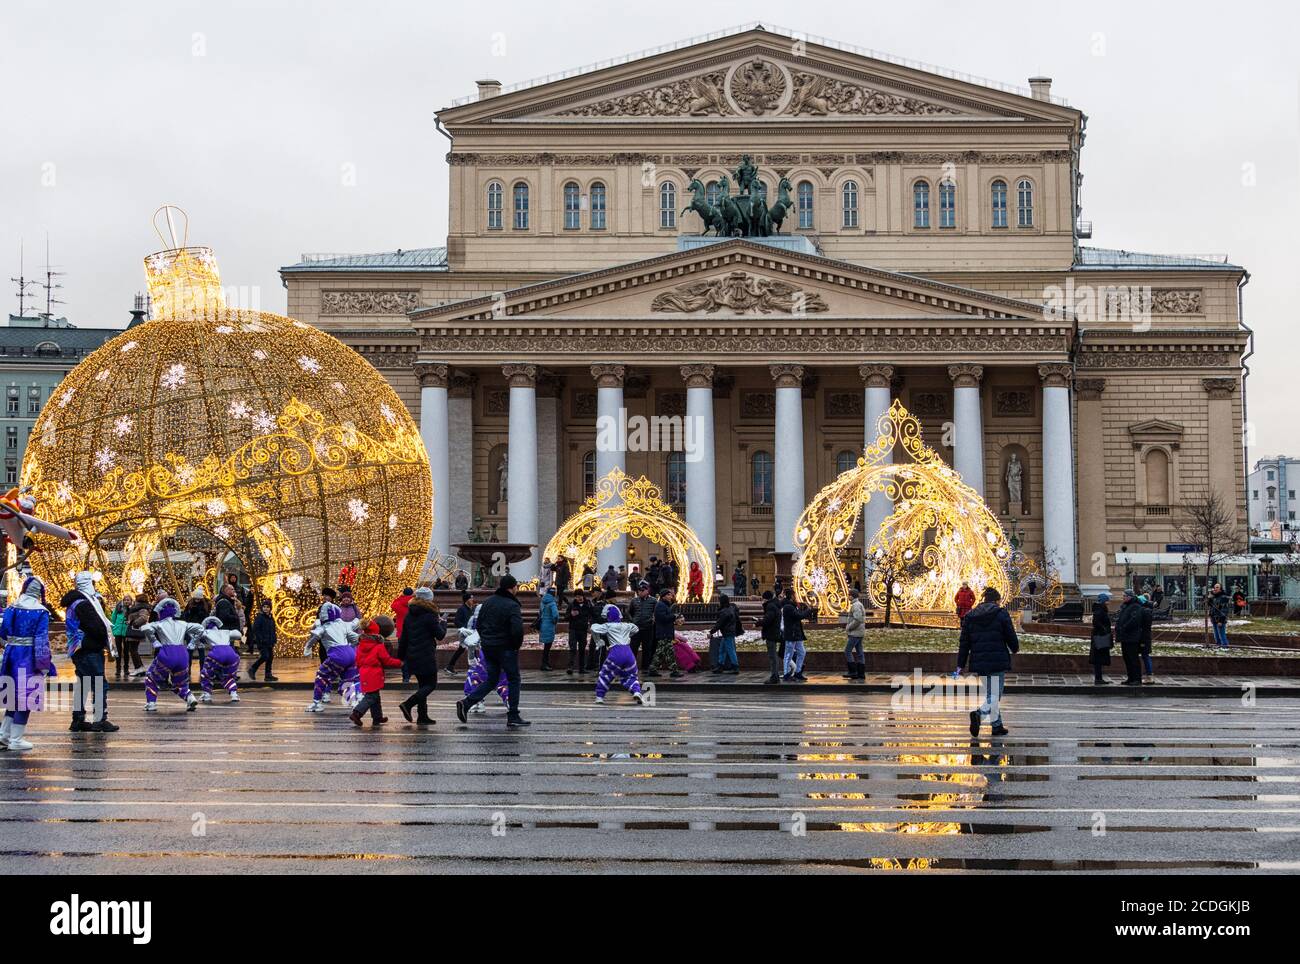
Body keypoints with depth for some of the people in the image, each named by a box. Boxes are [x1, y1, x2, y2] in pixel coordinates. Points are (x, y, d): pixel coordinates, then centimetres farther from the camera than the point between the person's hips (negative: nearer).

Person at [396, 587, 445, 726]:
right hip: (426, 657, -7)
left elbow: (403, 637, 12)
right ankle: (407, 704, -14)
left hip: (412, 657, 7)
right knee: (431, 684, 1)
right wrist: (443, 623, 13)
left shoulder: (409, 615, 8)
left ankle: (422, 716, 11)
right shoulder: (429, 615, -13)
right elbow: (440, 635, -6)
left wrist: (401, 656, 18)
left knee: (423, 685, 14)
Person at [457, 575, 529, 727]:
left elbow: (478, 625, 12)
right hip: (505, 649, -7)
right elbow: (517, 630, -24)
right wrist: (516, 646, -8)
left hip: (488, 648, 7)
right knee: (513, 680, 6)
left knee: (490, 680, 14)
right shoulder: (512, 606, -15)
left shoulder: (488, 602, 8)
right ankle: (513, 716, 6)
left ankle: (466, 703, -3)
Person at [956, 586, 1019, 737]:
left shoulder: (970, 616, 9)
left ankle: (997, 726, 18)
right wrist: (1015, 649, 23)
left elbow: (964, 643, 7)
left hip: (979, 662, 5)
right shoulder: (1001, 614, -3)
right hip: (998, 662, -5)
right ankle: (979, 713, -28)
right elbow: (1011, 637, 0)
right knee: (995, 695, -2)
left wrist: (961, 665, 8)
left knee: (990, 694, 17)